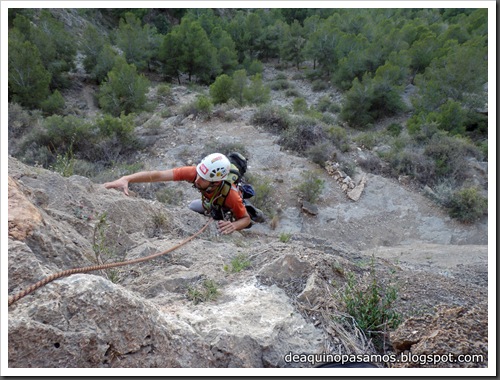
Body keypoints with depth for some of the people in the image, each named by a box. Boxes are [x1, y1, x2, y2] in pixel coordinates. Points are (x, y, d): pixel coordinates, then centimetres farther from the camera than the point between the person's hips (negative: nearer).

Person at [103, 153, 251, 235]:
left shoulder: (231, 195, -47)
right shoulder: (195, 172, -41)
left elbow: (246, 219, -31)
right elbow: (158, 175, -46)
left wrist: (234, 225, -54)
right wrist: (126, 179, -57)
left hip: (226, 212, -4)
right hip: (208, 203, 4)